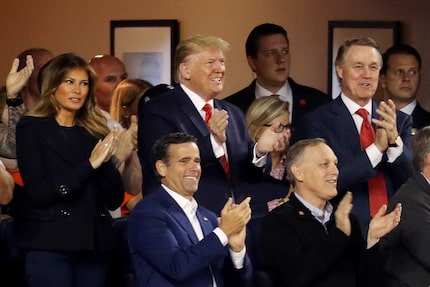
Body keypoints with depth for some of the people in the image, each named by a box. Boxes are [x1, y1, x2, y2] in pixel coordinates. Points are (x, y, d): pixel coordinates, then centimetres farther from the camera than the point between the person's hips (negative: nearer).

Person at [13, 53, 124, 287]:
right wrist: (89, 164, -16)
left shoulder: (94, 132, 12)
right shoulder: (32, 128, -1)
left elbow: (115, 199, 9)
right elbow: (38, 192, -12)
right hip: (49, 246, -5)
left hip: (95, 245, 5)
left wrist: (105, 161, -9)